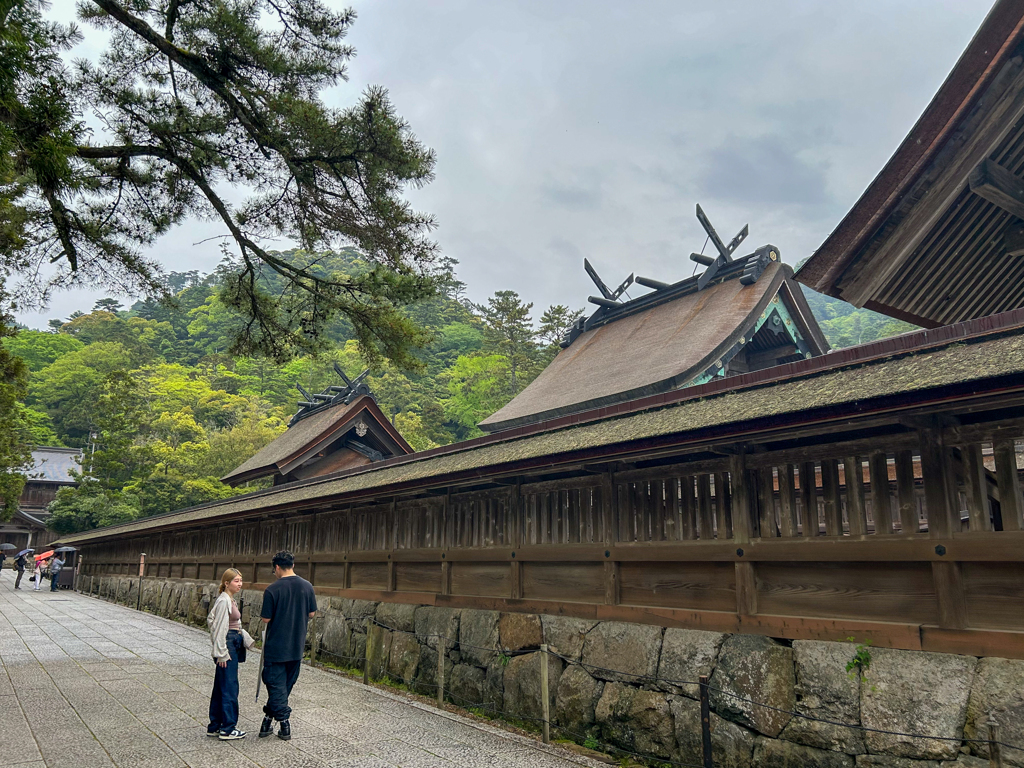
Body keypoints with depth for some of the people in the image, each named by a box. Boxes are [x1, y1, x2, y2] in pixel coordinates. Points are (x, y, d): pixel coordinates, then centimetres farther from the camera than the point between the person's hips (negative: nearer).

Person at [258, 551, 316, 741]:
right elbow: (311, 613, 5)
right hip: (297, 646, 4)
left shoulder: (272, 590, -15)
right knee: (287, 683, 16)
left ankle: (284, 722, 5)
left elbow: (266, 619, -11)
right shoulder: (307, 586, -2)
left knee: (276, 683, 6)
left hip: (276, 646, -4)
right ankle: (269, 715, 24)